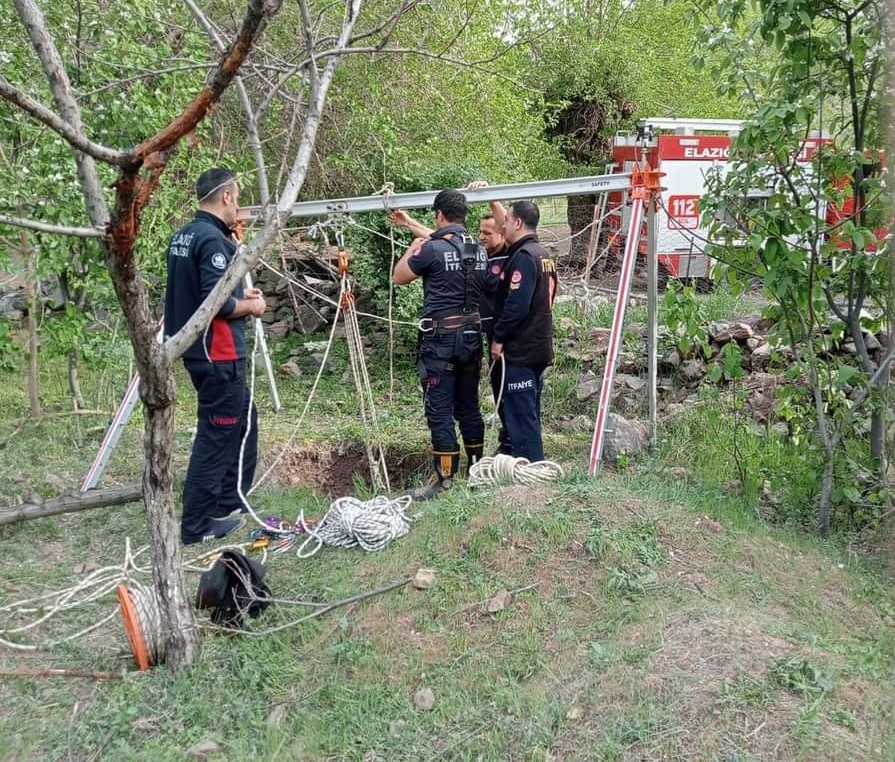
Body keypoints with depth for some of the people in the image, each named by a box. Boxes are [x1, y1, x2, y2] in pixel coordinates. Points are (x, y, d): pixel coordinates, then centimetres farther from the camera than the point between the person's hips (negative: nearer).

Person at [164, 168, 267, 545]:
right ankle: (197, 526, 7)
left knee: (244, 419, 21)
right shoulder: (214, 240, -19)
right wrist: (250, 306, -7)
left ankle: (227, 503, 29)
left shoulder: (182, 236, 11)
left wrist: (239, 294, 14)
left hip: (198, 349, 10)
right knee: (216, 436, -1)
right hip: (218, 354, -10)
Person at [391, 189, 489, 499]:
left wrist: (412, 248, 17)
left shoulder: (431, 249, -14)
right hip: (472, 337, 7)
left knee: (439, 412, -2)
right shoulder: (478, 250, 7)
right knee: (469, 407, 16)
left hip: (440, 340, -7)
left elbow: (399, 277, 1)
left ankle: (443, 479, 1)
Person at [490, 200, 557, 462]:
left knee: (520, 415, -5)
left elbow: (516, 305, -23)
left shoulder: (523, 256, -15)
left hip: (520, 352, -10)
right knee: (530, 415, 17)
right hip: (540, 348, 10)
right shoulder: (544, 255, 15)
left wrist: (498, 338, -13)